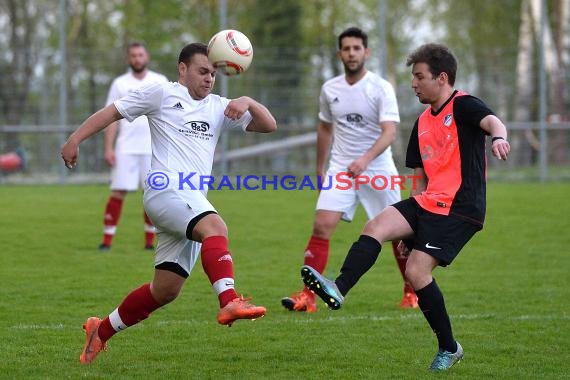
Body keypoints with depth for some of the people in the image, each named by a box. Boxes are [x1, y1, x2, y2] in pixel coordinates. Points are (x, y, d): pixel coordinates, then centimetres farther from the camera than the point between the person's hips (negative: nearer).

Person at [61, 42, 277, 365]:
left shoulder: (219, 107, 21)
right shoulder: (162, 94, 7)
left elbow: (269, 125, 16)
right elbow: (113, 112, 9)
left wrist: (247, 103, -4)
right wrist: (75, 140, -1)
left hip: (193, 200, 7)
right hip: (166, 189, -7)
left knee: (166, 290, 7)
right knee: (215, 227, -35)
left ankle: (101, 331, 22)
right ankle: (230, 302, -53)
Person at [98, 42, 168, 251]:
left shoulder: (160, 82, 7)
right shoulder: (120, 83, 6)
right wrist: (108, 148, -4)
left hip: (154, 149, 1)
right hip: (126, 149, -1)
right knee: (118, 193, -7)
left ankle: (150, 241, 10)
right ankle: (107, 240, -5)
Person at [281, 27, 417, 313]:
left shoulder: (381, 88, -10)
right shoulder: (329, 90, 4)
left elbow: (390, 132, -21)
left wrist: (366, 159, -37)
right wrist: (320, 169, 21)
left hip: (378, 169, -3)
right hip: (340, 169, 3)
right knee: (321, 226, -13)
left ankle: (412, 291, 25)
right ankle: (307, 296, -13)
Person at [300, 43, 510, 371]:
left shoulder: (463, 106, -6)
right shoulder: (423, 122, 19)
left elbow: (491, 121, -29)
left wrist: (499, 137, -54)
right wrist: (410, 227, 23)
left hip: (460, 209, -8)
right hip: (428, 201, 8)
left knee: (417, 270, -15)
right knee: (376, 227, -14)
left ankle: (449, 348, 0)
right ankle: (339, 290, -27)